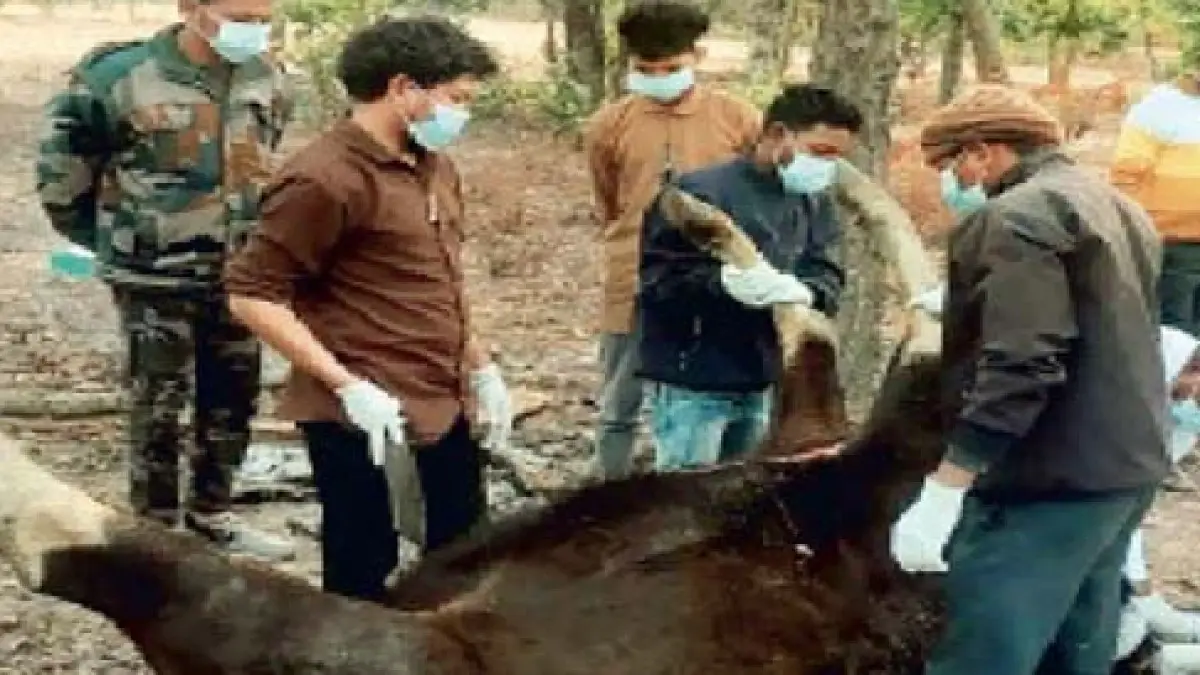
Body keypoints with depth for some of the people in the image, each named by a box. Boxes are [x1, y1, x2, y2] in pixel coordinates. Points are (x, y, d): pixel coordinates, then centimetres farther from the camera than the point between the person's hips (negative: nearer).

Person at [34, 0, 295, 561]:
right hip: (155, 280, -5)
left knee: (233, 400, 14)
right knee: (159, 408, 3)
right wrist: (109, 243, 6)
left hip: (237, 275, 5)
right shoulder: (119, 79, -17)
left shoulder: (267, 81, -1)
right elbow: (61, 171, -4)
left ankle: (211, 516, 31)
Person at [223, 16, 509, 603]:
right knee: (363, 574, 1)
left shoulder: (434, 168, 13)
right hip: (364, 416, -9)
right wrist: (348, 386, -20)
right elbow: (253, 296, -17)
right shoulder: (325, 178, -16)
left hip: (442, 406, 9)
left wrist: (480, 368, 19)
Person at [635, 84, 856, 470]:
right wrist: (721, 281, -35)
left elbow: (828, 279, 0)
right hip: (692, 382, -7)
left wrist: (804, 292, -24)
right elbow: (656, 278, -18)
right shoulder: (701, 192, -15)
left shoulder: (814, 203, 8)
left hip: (761, 381, 7)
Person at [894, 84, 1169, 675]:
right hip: (1126, 469, 10)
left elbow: (1019, 366, -25)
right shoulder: (1119, 211, 17)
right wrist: (967, 308, 27)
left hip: (1050, 482, -10)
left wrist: (943, 491, -25)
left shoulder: (1016, 217, -14)